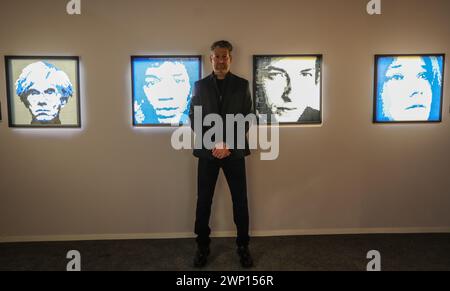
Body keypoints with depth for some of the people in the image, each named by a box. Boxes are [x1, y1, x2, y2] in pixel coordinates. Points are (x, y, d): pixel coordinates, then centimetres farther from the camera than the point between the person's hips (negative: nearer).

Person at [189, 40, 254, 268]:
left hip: (234, 151, 0)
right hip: (208, 151, 1)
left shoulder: (242, 85, 5)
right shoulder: (200, 85, 6)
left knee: (240, 201, 4)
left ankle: (243, 246, 20)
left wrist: (228, 144, -11)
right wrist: (214, 144, -11)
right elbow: (193, 119, 2)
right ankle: (202, 246, 20)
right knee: (203, 201, 5)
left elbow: (247, 119, 1)